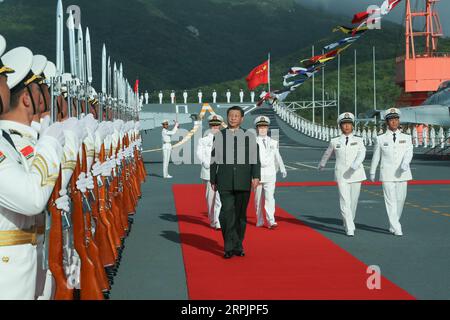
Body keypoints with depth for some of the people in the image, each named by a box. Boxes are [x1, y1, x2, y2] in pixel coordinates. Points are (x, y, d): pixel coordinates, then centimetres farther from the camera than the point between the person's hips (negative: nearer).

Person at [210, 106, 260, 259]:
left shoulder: (249, 136, 7)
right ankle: (230, 247, -7)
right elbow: (214, 160, 9)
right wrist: (213, 180, 7)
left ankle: (238, 246, 19)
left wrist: (256, 177, -10)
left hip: (243, 181, 1)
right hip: (225, 180, -1)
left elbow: (255, 159, 2)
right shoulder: (219, 136, 8)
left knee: (240, 213, 7)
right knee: (227, 212, -11)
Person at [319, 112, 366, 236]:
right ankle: (350, 229, -14)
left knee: (353, 201, 9)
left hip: (356, 174, 1)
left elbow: (362, 153, -11)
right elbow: (327, 154, 23)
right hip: (341, 175, -1)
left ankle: (348, 223, 32)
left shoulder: (358, 140, 6)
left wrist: (356, 164, -31)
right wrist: (322, 165, 39)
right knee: (345, 201, -12)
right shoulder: (335, 141, 6)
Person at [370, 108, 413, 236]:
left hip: (402, 173, 2)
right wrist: (372, 173, 13)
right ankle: (396, 228, -8)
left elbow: (409, 152, -7)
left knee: (400, 199, 6)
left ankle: (393, 224, 24)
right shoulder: (380, 139, 4)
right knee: (390, 200, -8)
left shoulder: (406, 138, 7)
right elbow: (376, 157, 9)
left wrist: (405, 163, -27)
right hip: (387, 174, -2)